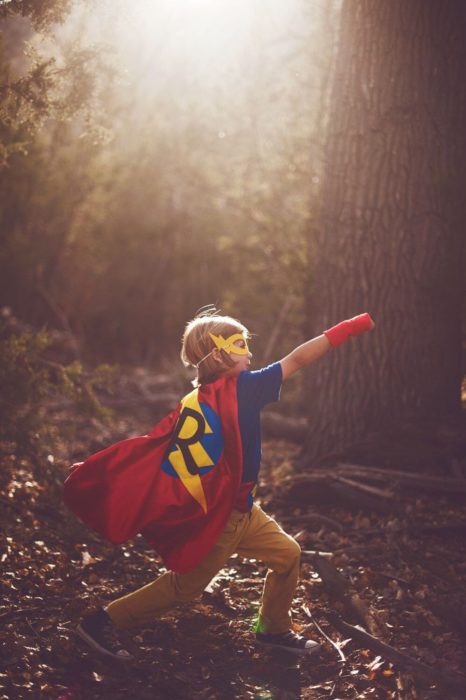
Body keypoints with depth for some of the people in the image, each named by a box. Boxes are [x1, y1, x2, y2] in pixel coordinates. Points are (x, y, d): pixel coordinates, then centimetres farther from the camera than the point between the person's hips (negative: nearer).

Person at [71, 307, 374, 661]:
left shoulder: (195, 403, 2)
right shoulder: (241, 388, -20)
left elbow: (156, 448, -1)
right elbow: (298, 359, -18)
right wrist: (350, 327, -13)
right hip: (221, 520, -9)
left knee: (288, 554, 16)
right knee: (184, 586, 5)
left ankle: (275, 629, 31)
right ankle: (106, 621, 14)